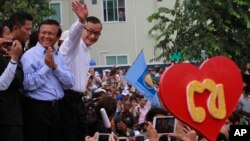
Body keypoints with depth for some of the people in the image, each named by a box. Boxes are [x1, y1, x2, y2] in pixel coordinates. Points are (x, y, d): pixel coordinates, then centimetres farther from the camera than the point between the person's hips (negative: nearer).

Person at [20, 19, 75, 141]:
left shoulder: (59, 56, 12)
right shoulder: (29, 55, -8)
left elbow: (70, 83, 3)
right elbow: (28, 84, -20)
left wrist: (54, 66, -9)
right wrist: (46, 66, -14)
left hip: (56, 108, 7)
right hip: (37, 108, -7)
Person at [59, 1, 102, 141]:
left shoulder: (88, 50, 16)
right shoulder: (73, 42, -10)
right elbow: (74, 32, -35)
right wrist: (81, 20, -55)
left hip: (78, 98, 9)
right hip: (67, 97, -9)